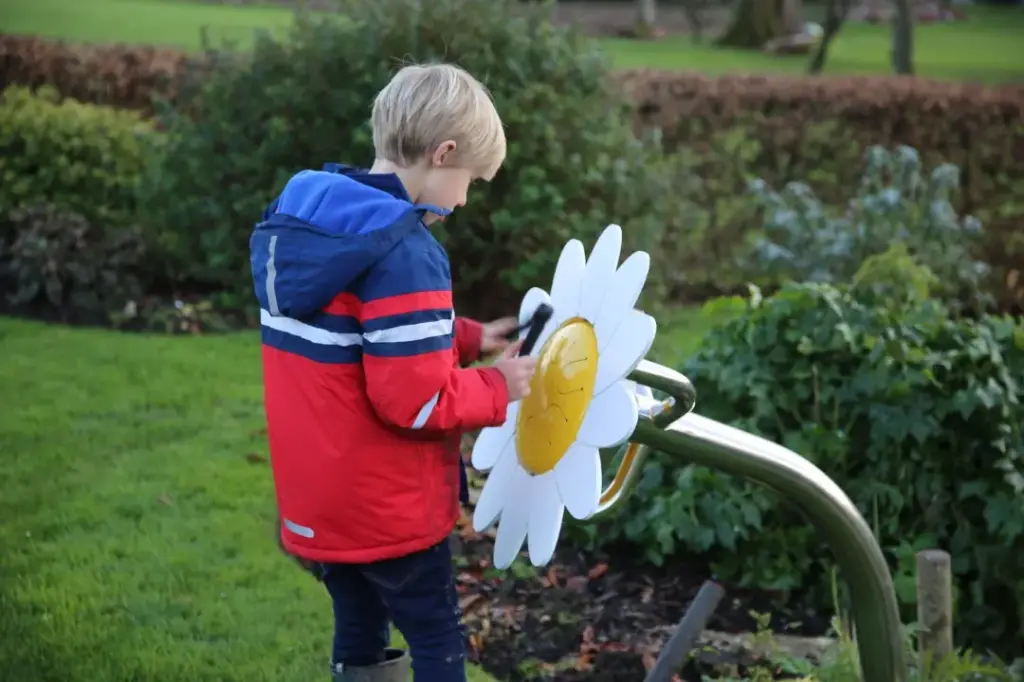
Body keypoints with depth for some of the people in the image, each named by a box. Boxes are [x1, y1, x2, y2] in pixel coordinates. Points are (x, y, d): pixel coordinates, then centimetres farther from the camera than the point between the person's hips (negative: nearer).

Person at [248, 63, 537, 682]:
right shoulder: (404, 253, -26)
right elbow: (415, 400, -26)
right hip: (386, 508, -8)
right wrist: (497, 389, -10)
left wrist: (462, 338, 8)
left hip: (317, 500, 8)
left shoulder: (302, 216, 3)